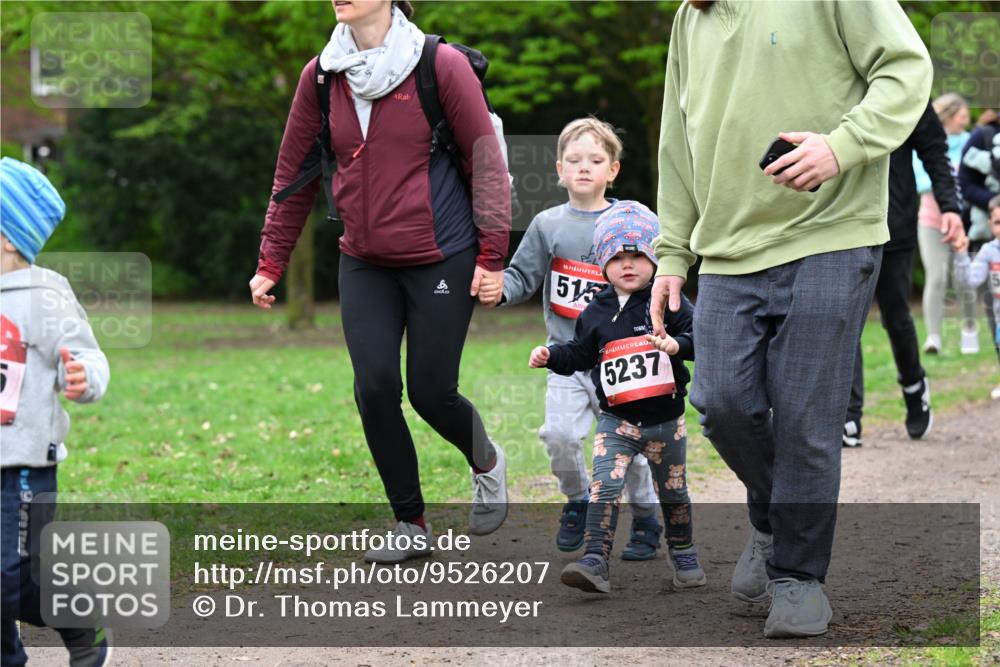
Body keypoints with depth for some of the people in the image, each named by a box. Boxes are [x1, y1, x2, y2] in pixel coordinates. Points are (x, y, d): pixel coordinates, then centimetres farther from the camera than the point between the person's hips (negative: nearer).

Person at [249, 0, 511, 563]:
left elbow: (486, 161, -5)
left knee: (431, 392, -2)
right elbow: (294, 173, 9)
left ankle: (487, 462, 33)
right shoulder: (321, 77, 2)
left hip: (441, 258, -3)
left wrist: (492, 256, -9)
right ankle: (412, 525, 10)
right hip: (364, 264, 4)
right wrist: (271, 264, 8)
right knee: (375, 389, -7)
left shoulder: (442, 65, -9)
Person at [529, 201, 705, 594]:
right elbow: (579, 354, 11)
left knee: (673, 492, 14)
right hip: (616, 420, 1)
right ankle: (595, 562, -23)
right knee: (604, 486, -17)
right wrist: (551, 356, -6)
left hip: (665, 419, -1)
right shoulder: (596, 314, 5)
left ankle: (684, 557, 34)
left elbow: (697, 336, -11)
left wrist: (676, 345, -31)